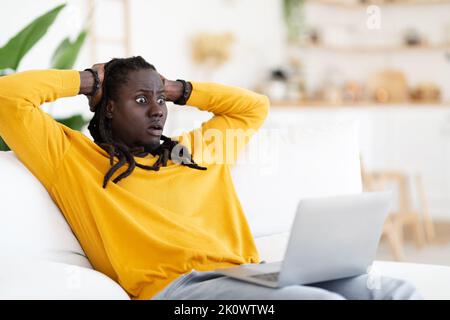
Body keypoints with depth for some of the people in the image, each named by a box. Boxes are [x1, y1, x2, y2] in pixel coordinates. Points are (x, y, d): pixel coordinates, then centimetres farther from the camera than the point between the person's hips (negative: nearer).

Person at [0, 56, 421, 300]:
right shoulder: (71, 157, 14)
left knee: (395, 291, -16)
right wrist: (91, 80, 17)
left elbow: (254, 106, 43)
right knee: (324, 299, -32)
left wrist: (177, 89, 34)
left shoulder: (200, 150, 30)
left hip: (250, 274, 7)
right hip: (175, 285, -7)